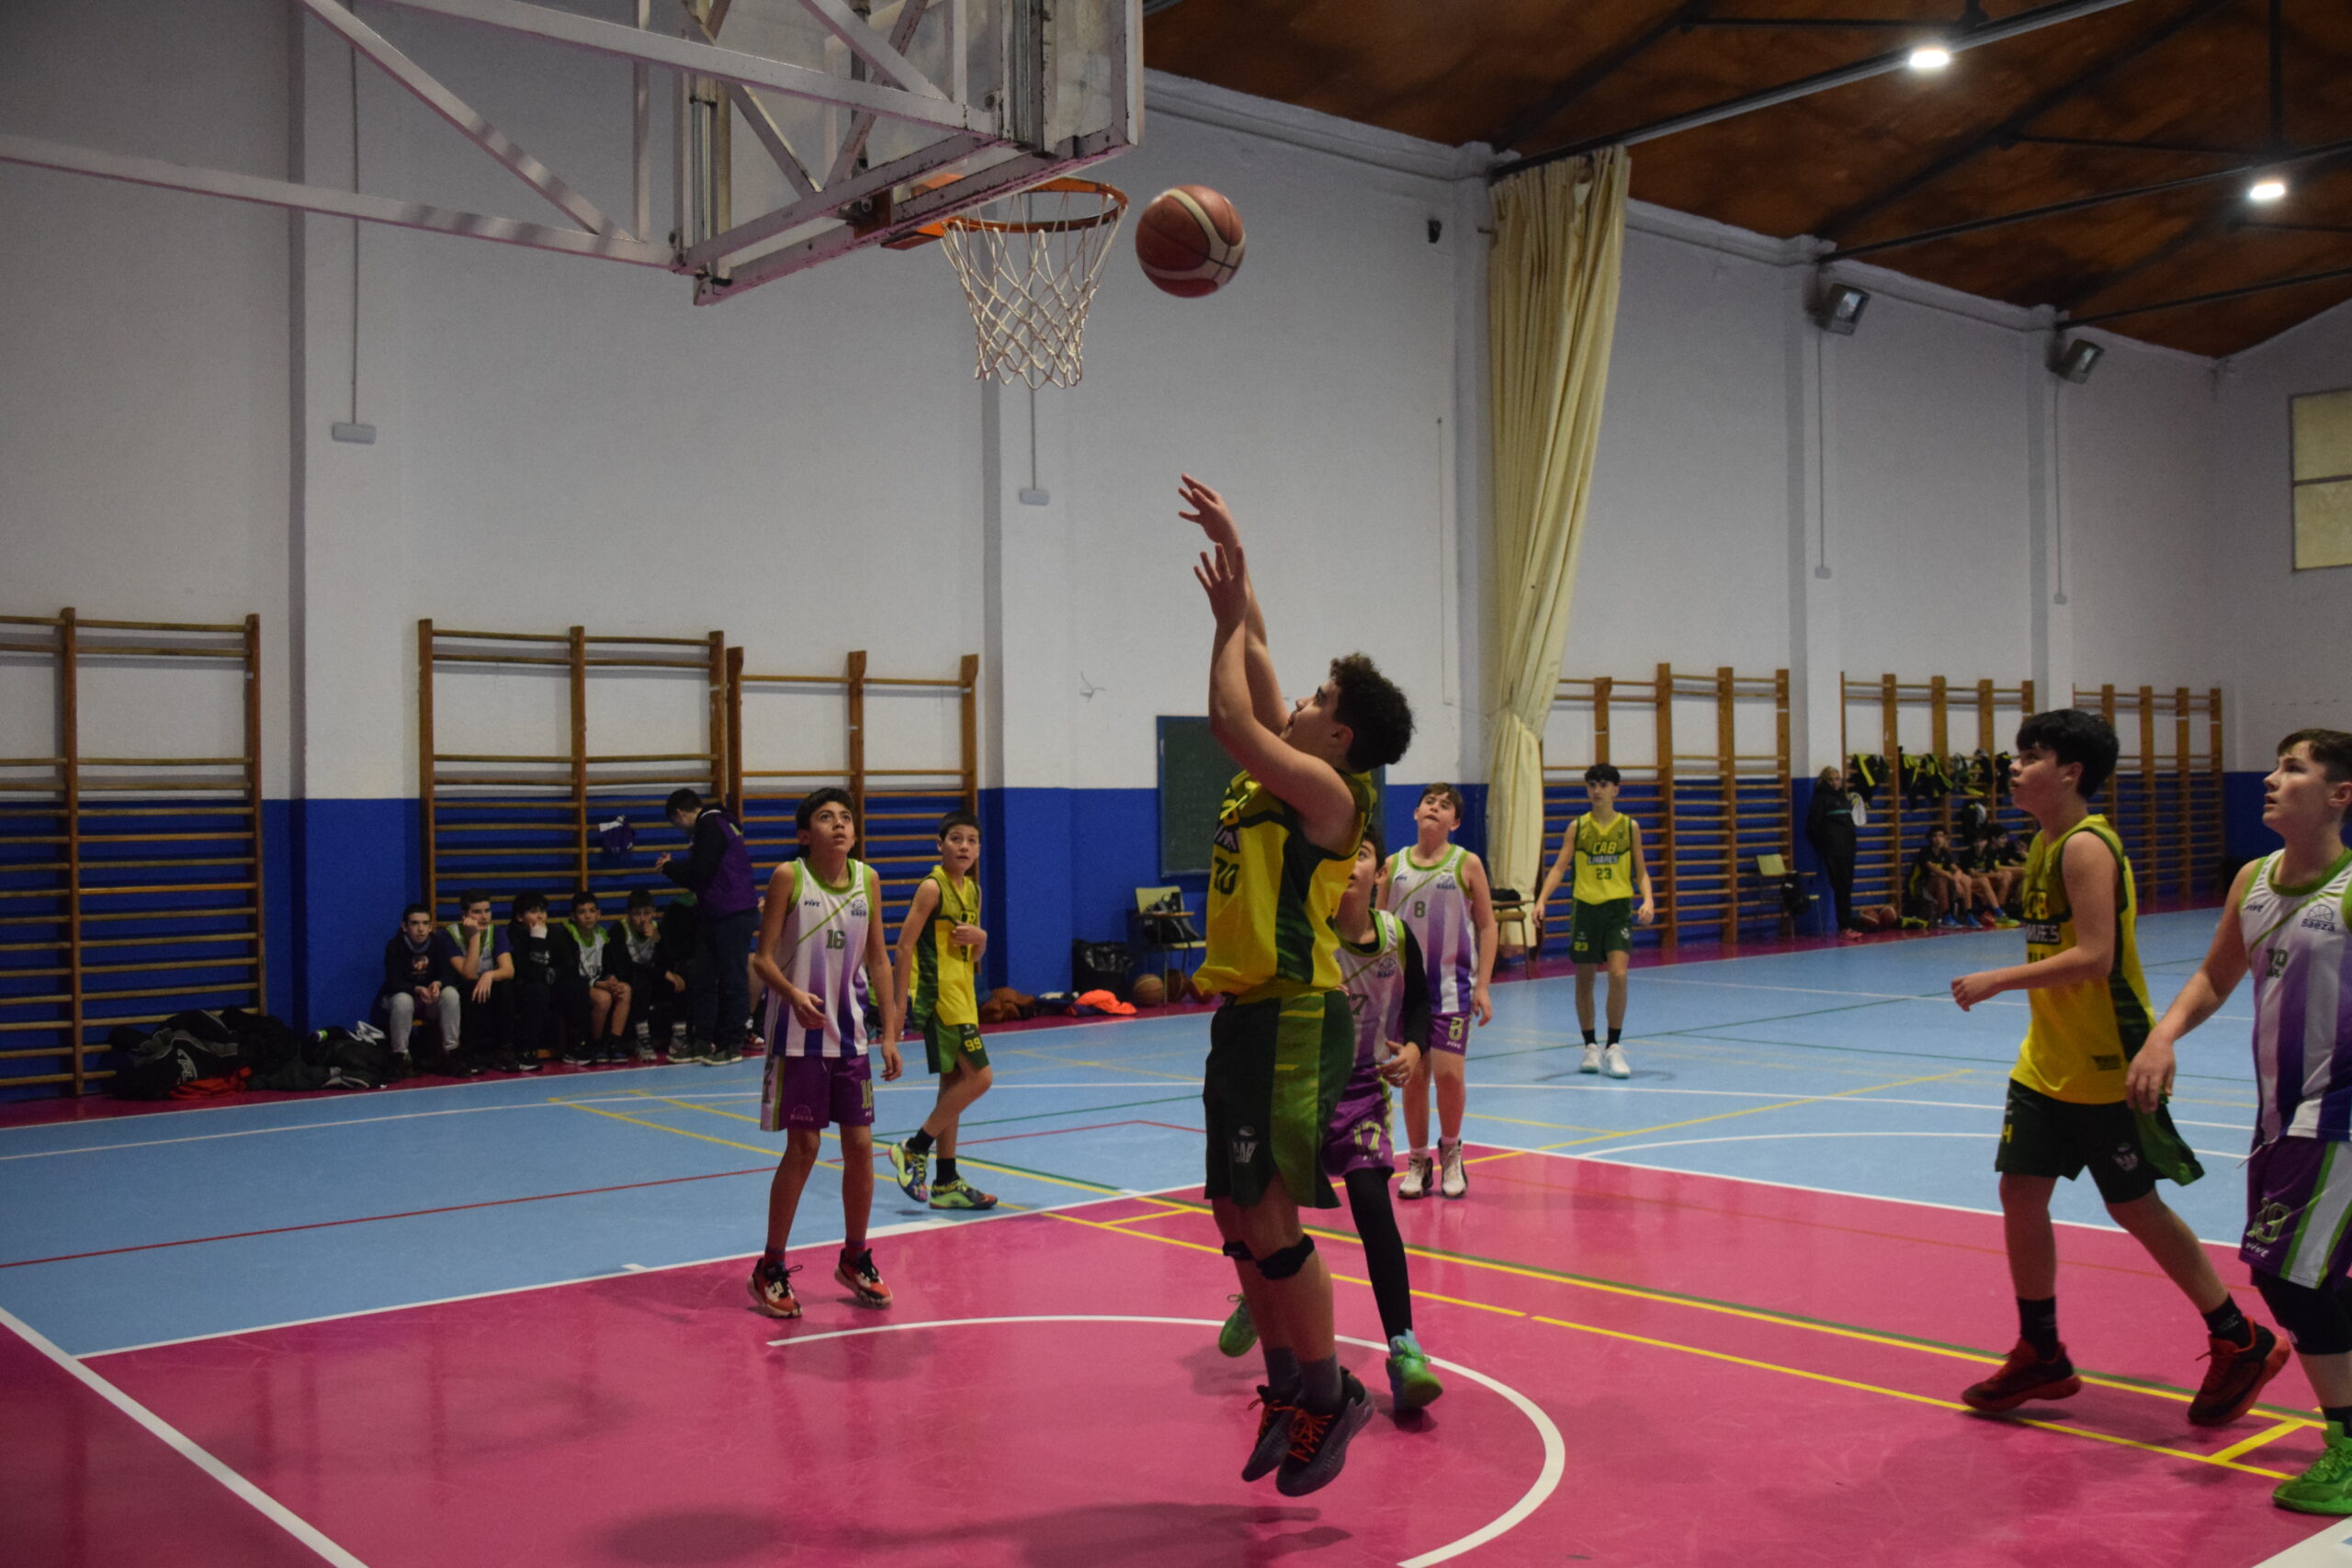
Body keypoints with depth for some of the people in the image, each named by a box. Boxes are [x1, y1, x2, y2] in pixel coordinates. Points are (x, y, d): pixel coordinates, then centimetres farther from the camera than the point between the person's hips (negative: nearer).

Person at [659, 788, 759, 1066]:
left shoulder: (710, 825, -10)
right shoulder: (715, 824, 19)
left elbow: (700, 873, -16)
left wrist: (668, 868, 0)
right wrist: (673, 870, 18)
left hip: (733, 915, -10)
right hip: (713, 916, 10)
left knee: (732, 980, -3)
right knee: (703, 981, 9)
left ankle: (731, 1045, 2)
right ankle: (703, 1042, 13)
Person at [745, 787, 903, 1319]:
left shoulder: (867, 880, 3)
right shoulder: (788, 877, -9)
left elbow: (877, 959, 8)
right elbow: (763, 956, -10)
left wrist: (890, 1031, 4)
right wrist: (794, 995, -30)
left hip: (849, 1033, 4)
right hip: (798, 1033, -4)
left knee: (860, 1145, 6)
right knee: (802, 1148, -3)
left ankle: (855, 1259, 24)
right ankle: (770, 1269, 12)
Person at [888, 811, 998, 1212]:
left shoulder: (972, 889, 13)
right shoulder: (932, 887, -11)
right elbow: (905, 944, -14)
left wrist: (980, 937, -3)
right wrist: (900, 1002, -18)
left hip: (962, 997, 9)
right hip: (939, 995, -9)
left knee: (955, 1084, 11)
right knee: (979, 1076, -13)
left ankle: (946, 1184, 18)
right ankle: (913, 1150, -2)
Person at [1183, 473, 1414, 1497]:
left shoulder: (1325, 791, -12)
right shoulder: (1282, 776, 12)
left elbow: (1229, 719, -21)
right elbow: (1252, 667, 18)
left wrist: (1230, 617, -10)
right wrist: (1234, 560, 17)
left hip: (1290, 1020, -9)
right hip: (1245, 1016, 10)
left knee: (1267, 1221, -7)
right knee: (1237, 1218, 12)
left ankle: (1329, 1395, 7)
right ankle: (1287, 1391, 24)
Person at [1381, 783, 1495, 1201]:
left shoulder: (1467, 864, -2)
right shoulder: (1394, 865, 5)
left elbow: (1487, 926, 1)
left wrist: (1482, 986, -5)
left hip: (1452, 985, -2)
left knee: (1448, 1072, -9)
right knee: (1413, 1075, 5)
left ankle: (1450, 1150, 16)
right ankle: (1418, 1161, 19)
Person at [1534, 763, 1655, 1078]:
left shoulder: (1629, 826, 4)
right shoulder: (1577, 827, 4)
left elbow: (1641, 872, 7)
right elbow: (1559, 867, -2)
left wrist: (1648, 901, -11)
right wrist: (1542, 899, -16)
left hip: (1619, 908, -1)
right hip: (1585, 907, 1)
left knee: (1618, 975, -15)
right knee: (1584, 979, 7)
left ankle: (1614, 1047, -4)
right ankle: (1590, 1047, 21)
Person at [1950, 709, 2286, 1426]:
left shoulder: (2086, 846, -19)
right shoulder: (2046, 843, 10)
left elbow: (2094, 957, -27)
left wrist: (1996, 981, -25)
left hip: (2105, 1068, -9)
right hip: (2048, 1062, 9)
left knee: (2134, 1207, 2)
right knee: (2020, 1191, 7)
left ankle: (2242, 1344, 20)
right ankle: (2040, 1355, 18)